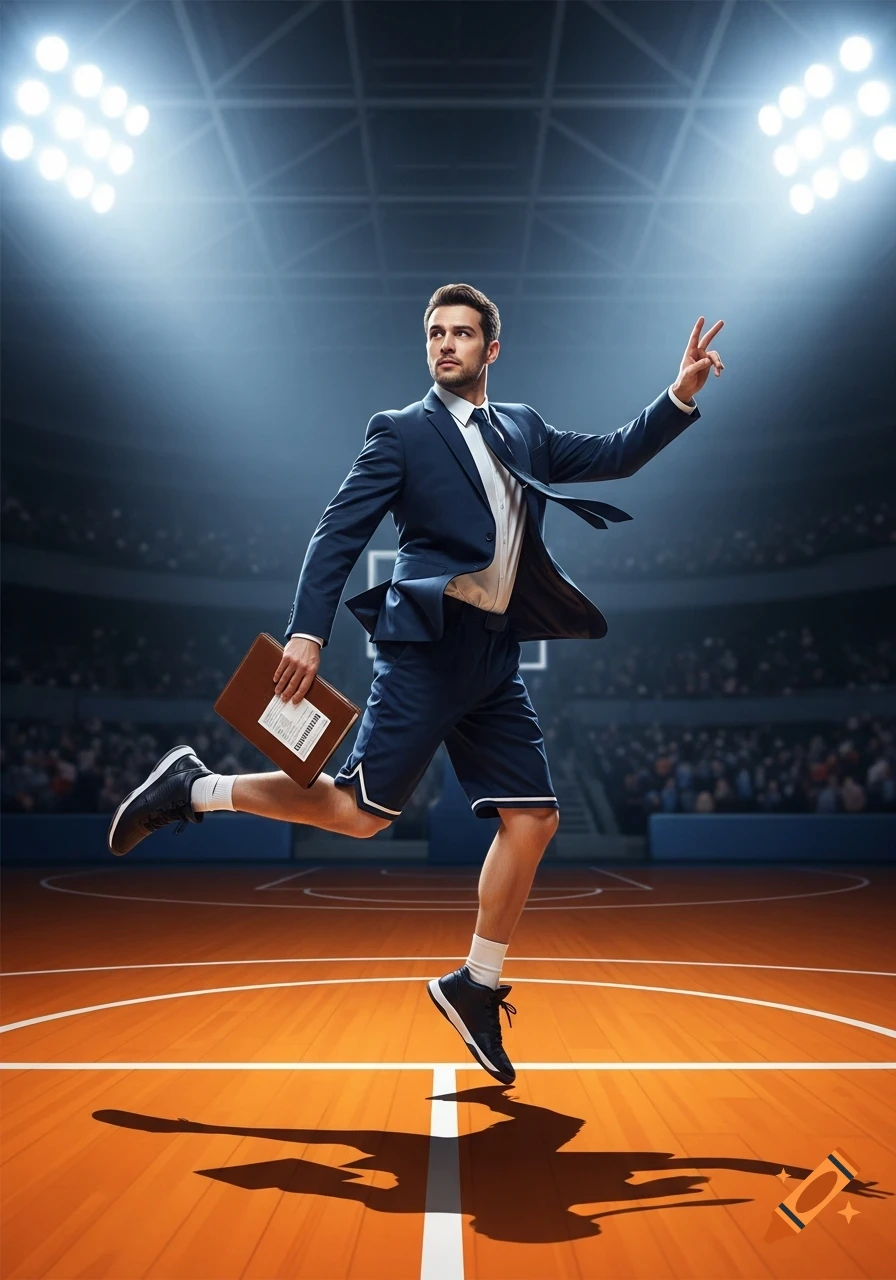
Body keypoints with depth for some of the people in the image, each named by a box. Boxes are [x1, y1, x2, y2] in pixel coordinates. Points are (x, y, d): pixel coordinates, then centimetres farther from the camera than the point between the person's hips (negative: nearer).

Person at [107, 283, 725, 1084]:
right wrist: (307, 632, -18)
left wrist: (682, 395, 7)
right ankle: (196, 790, 7)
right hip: (427, 649, -6)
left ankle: (476, 987, 15)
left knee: (534, 817, 1)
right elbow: (338, 533, -7)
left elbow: (614, 456, 20)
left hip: (494, 659, 6)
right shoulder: (402, 432, 1)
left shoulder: (525, 430, 18)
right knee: (360, 811, -11)